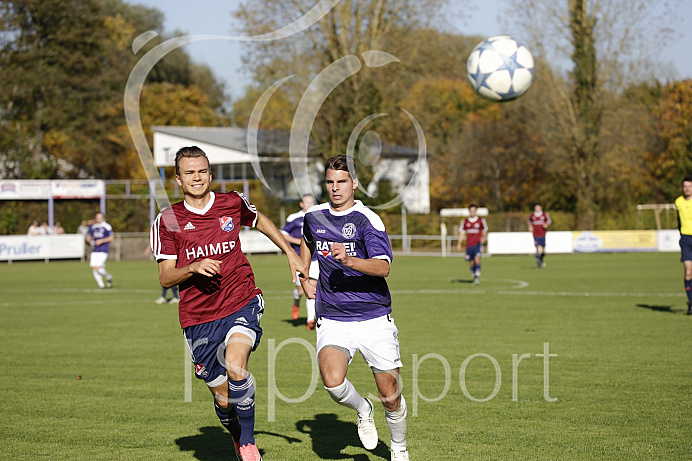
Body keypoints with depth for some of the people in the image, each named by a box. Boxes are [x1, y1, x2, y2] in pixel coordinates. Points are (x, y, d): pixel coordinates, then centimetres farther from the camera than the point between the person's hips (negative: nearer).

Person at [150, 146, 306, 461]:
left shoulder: (232, 203, 3)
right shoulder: (167, 220, 0)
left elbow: (260, 221, 26)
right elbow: (165, 278, -1)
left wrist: (291, 254, 23)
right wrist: (194, 267, -19)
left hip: (242, 305, -1)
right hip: (197, 318, 1)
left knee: (235, 363, -30)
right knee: (223, 399, 5)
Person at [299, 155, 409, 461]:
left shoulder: (367, 220, -10)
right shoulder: (313, 217, 6)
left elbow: (383, 266, -25)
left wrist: (348, 259, -40)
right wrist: (304, 279, 25)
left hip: (374, 319, -2)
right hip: (332, 319, 3)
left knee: (390, 397, 1)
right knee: (332, 381, -24)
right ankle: (362, 410, 9)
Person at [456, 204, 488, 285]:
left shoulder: (481, 221, 2)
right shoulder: (465, 222, 8)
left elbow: (485, 230, 11)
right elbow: (462, 233, 12)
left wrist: (483, 237, -9)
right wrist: (459, 244, 5)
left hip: (478, 243, -3)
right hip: (469, 245, 3)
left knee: (477, 258, -22)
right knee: (471, 262, 6)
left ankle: (477, 277, -24)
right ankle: (474, 277, 23)